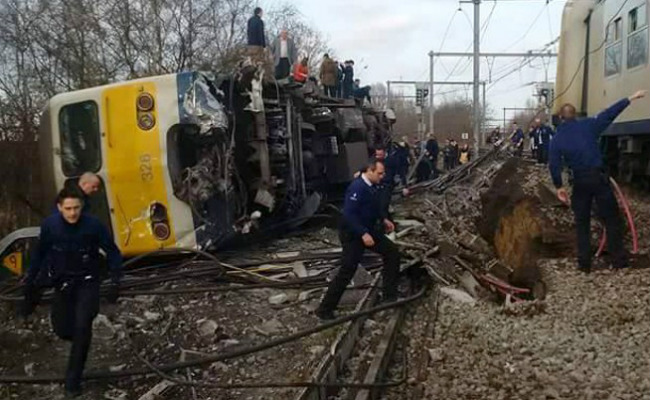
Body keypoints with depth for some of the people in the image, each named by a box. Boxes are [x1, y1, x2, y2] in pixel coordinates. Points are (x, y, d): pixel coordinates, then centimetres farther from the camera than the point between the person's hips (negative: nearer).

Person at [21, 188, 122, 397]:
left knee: (82, 326, -13)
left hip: (87, 282, -3)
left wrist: (115, 282, -15)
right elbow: (40, 252, 5)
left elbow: (112, 252, -10)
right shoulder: (49, 225, -13)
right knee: (61, 329, 8)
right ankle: (81, 341, 45)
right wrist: (30, 280, 8)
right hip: (62, 282, 3)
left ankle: (73, 379, 2)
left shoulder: (93, 225, -20)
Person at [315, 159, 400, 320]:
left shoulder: (371, 185, 4)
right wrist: (363, 234, -34)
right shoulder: (357, 187, -27)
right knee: (346, 272, -8)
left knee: (392, 252, 12)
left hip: (368, 230, 10)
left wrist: (384, 219, 16)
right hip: (353, 235, -10)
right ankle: (324, 309, 3)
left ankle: (390, 295, 21)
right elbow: (349, 214, -33)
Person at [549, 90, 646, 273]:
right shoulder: (588, 125, -3)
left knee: (582, 222, 12)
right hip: (598, 177, -1)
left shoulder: (556, 139, -1)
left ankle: (584, 263, 13)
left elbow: (554, 165, -4)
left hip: (579, 182, 1)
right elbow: (609, 114, -3)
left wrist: (559, 186, 3)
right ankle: (618, 259, 14)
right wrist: (631, 98, 5)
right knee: (611, 218, 11)